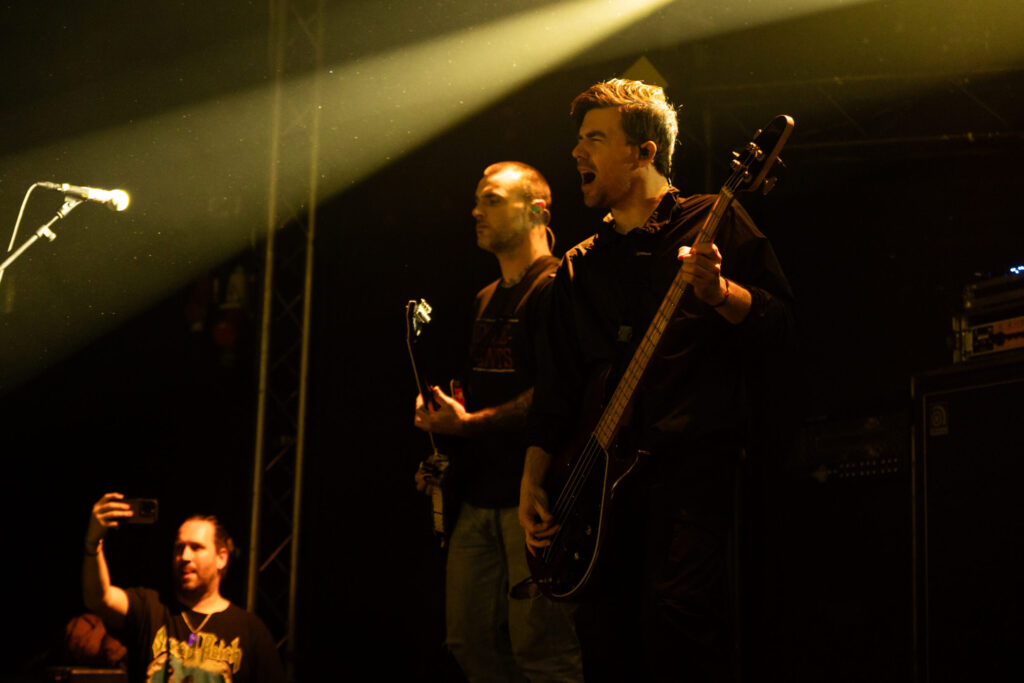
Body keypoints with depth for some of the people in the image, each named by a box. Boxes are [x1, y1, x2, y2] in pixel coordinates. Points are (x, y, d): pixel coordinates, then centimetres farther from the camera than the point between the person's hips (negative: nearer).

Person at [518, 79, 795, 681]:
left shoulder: (714, 222, 7)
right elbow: (557, 386, 21)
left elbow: (781, 322, 0)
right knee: (605, 632, 1)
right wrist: (533, 480, 13)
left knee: (675, 611, -23)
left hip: (694, 457, -5)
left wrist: (716, 292, -18)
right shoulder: (579, 268, 22)